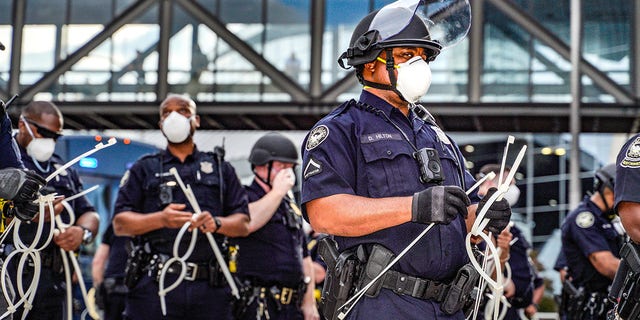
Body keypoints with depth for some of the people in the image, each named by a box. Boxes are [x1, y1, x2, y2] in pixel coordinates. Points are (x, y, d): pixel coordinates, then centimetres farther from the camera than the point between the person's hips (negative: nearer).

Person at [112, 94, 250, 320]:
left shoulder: (220, 169, 20)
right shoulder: (144, 169, 17)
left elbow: (243, 224, 13)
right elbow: (120, 224, 6)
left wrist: (217, 223, -9)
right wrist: (161, 219, -12)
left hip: (210, 286, 2)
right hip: (154, 284, -1)